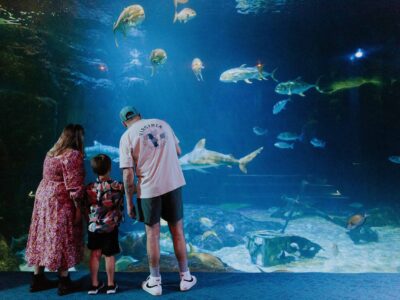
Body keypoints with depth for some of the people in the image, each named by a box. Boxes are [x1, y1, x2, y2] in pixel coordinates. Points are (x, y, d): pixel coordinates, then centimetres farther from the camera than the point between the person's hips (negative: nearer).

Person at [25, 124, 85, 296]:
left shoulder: (52, 153, 13)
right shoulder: (73, 155, -13)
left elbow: (52, 179, 12)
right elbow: (73, 186, -18)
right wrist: (78, 208, -12)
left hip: (42, 197, 8)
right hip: (60, 203, -8)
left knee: (43, 237, 13)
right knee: (61, 241, 1)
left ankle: (37, 279, 24)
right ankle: (64, 283, 11)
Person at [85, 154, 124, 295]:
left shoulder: (89, 188, -7)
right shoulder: (118, 186, -14)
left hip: (93, 227, 2)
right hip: (111, 228, -2)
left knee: (94, 254, 14)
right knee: (109, 255, 9)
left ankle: (94, 284, 23)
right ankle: (111, 285, 22)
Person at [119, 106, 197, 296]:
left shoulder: (127, 136, -2)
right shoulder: (162, 124, 8)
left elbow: (128, 175, -8)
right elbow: (178, 152, 17)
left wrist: (129, 203, 0)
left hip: (149, 189, -3)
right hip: (173, 183, 3)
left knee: (152, 234, 11)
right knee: (177, 231, 13)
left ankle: (155, 282, 23)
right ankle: (185, 277, 25)